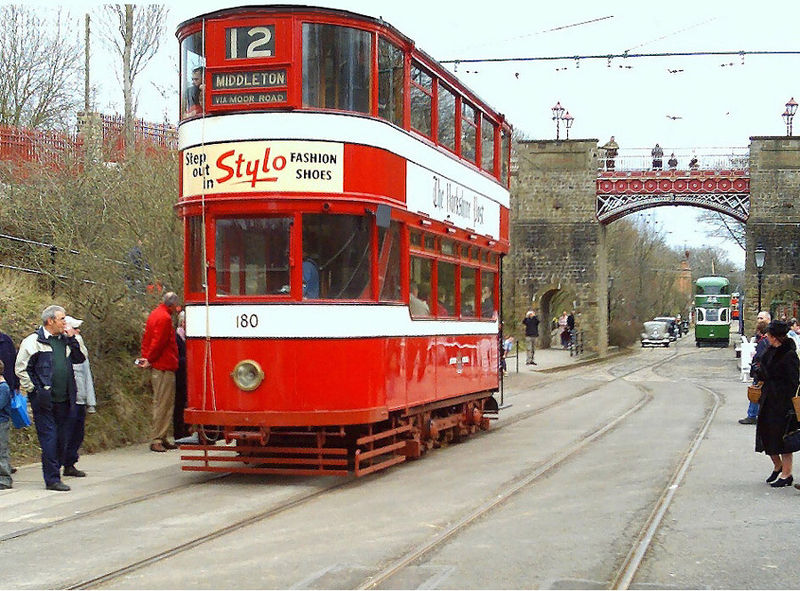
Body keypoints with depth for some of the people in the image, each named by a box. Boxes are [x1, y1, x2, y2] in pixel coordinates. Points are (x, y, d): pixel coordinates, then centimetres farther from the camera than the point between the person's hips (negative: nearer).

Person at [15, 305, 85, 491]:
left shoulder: (65, 340, 13)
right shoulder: (33, 341, -6)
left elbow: (80, 359, 14)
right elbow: (21, 368, -5)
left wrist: (72, 340, 3)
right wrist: (33, 390, -8)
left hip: (63, 400, 6)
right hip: (44, 400, -6)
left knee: (61, 439, 9)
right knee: (49, 439, -6)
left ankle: (54, 472, 19)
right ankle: (52, 479, -3)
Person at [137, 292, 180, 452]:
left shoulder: (155, 314, 17)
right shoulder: (165, 318, -14)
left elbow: (146, 338, 19)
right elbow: (158, 342, -18)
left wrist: (146, 357, 12)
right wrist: (149, 359, -9)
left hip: (156, 367, 10)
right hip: (164, 367, -10)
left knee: (165, 403, 13)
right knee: (163, 404, -8)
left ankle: (162, 439, 16)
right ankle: (156, 440, -7)